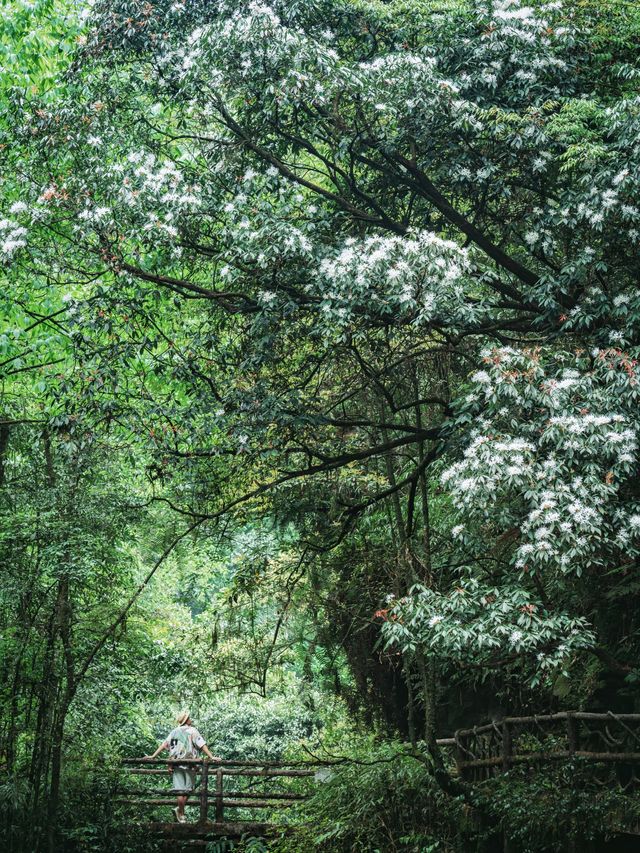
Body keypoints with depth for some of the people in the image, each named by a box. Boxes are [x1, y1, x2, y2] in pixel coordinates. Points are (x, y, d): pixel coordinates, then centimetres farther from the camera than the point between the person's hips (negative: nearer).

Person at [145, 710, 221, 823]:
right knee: (188, 789, 6)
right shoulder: (192, 731, -3)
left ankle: (181, 812, 7)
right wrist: (211, 757, -9)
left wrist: (153, 756, 12)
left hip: (176, 763, 5)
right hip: (189, 763, -4)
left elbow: (164, 744, 8)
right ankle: (180, 811, -2)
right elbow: (202, 745, -8)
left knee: (180, 789, 8)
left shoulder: (174, 732, 12)